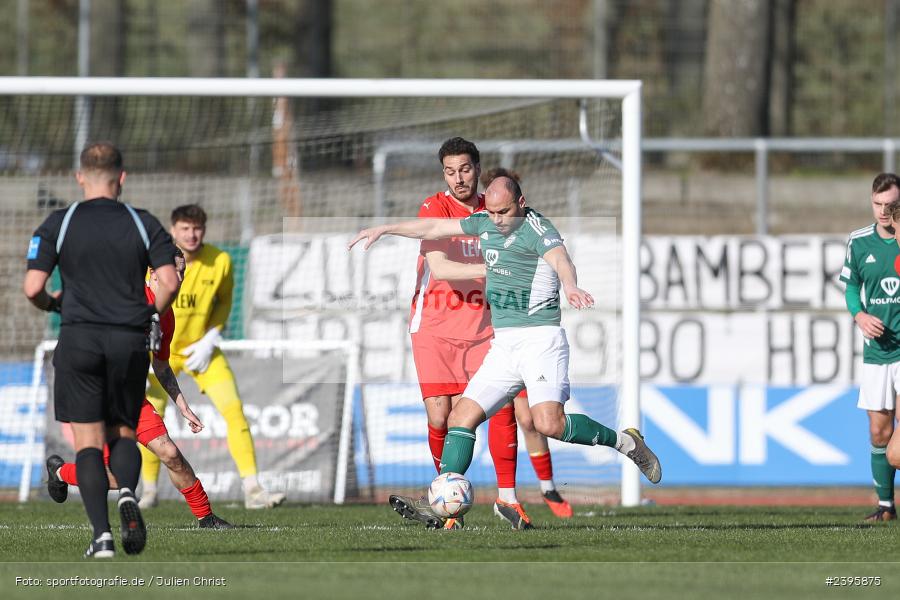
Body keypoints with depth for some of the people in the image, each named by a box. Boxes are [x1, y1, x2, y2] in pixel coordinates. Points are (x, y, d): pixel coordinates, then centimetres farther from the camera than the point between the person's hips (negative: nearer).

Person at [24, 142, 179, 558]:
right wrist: (151, 315, 15)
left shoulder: (58, 224, 0)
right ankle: (127, 492, -17)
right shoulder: (144, 224, 4)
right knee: (122, 433, 15)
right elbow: (170, 282, -5)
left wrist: (52, 304, 17)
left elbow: (33, 288, -6)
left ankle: (101, 534, -12)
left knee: (88, 441, 1)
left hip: (79, 340, -2)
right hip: (130, 342, 2)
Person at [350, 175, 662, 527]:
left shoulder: (536, 228, -11)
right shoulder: (484, 223, 13)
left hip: (540, 339, -8)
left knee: (549, 423, -24)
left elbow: (560, 259, -30)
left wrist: (570, 286, -52)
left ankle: (624, 442, -4)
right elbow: (434, 228, 25)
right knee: (462, 417, -1)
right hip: (503, 345, 8)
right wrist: (384, 229, 28)